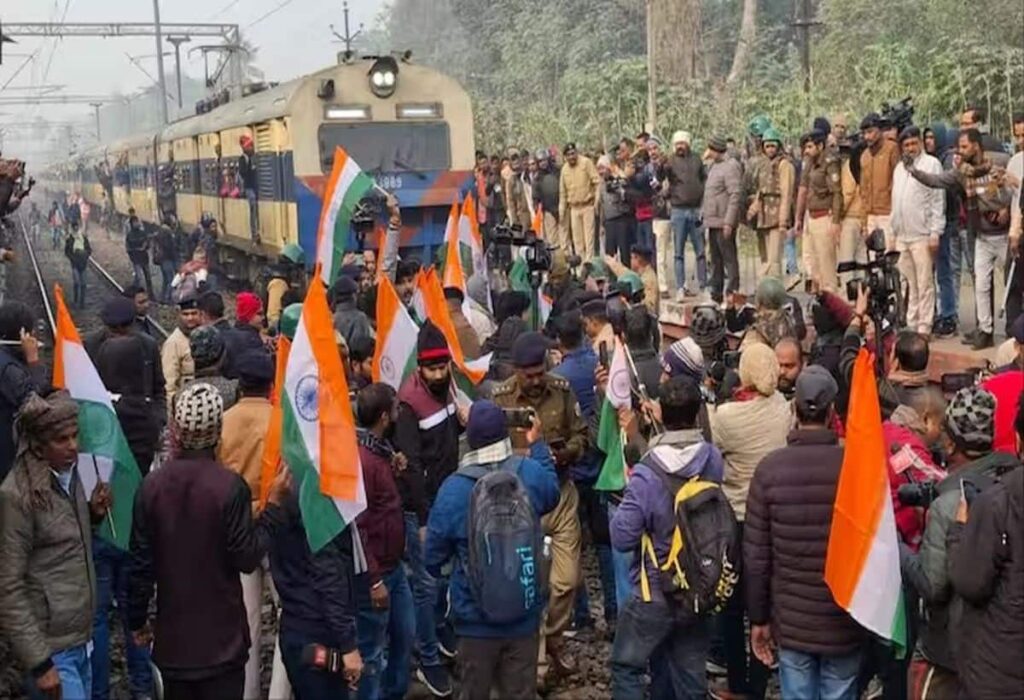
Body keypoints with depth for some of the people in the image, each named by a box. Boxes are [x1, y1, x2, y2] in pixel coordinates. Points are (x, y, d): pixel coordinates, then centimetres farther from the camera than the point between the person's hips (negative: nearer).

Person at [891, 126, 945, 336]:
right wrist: (894, 233, 16)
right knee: (910, 284, 11)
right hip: (902, 235, 6)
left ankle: (924, 328, -1)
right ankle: (911, 325, 16)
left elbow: (938, 200, -7)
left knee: (924, 284, -4)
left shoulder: (931, 164, -3)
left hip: (922, 235, -6)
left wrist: (935, 232, -13)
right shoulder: (899, 167, 17)